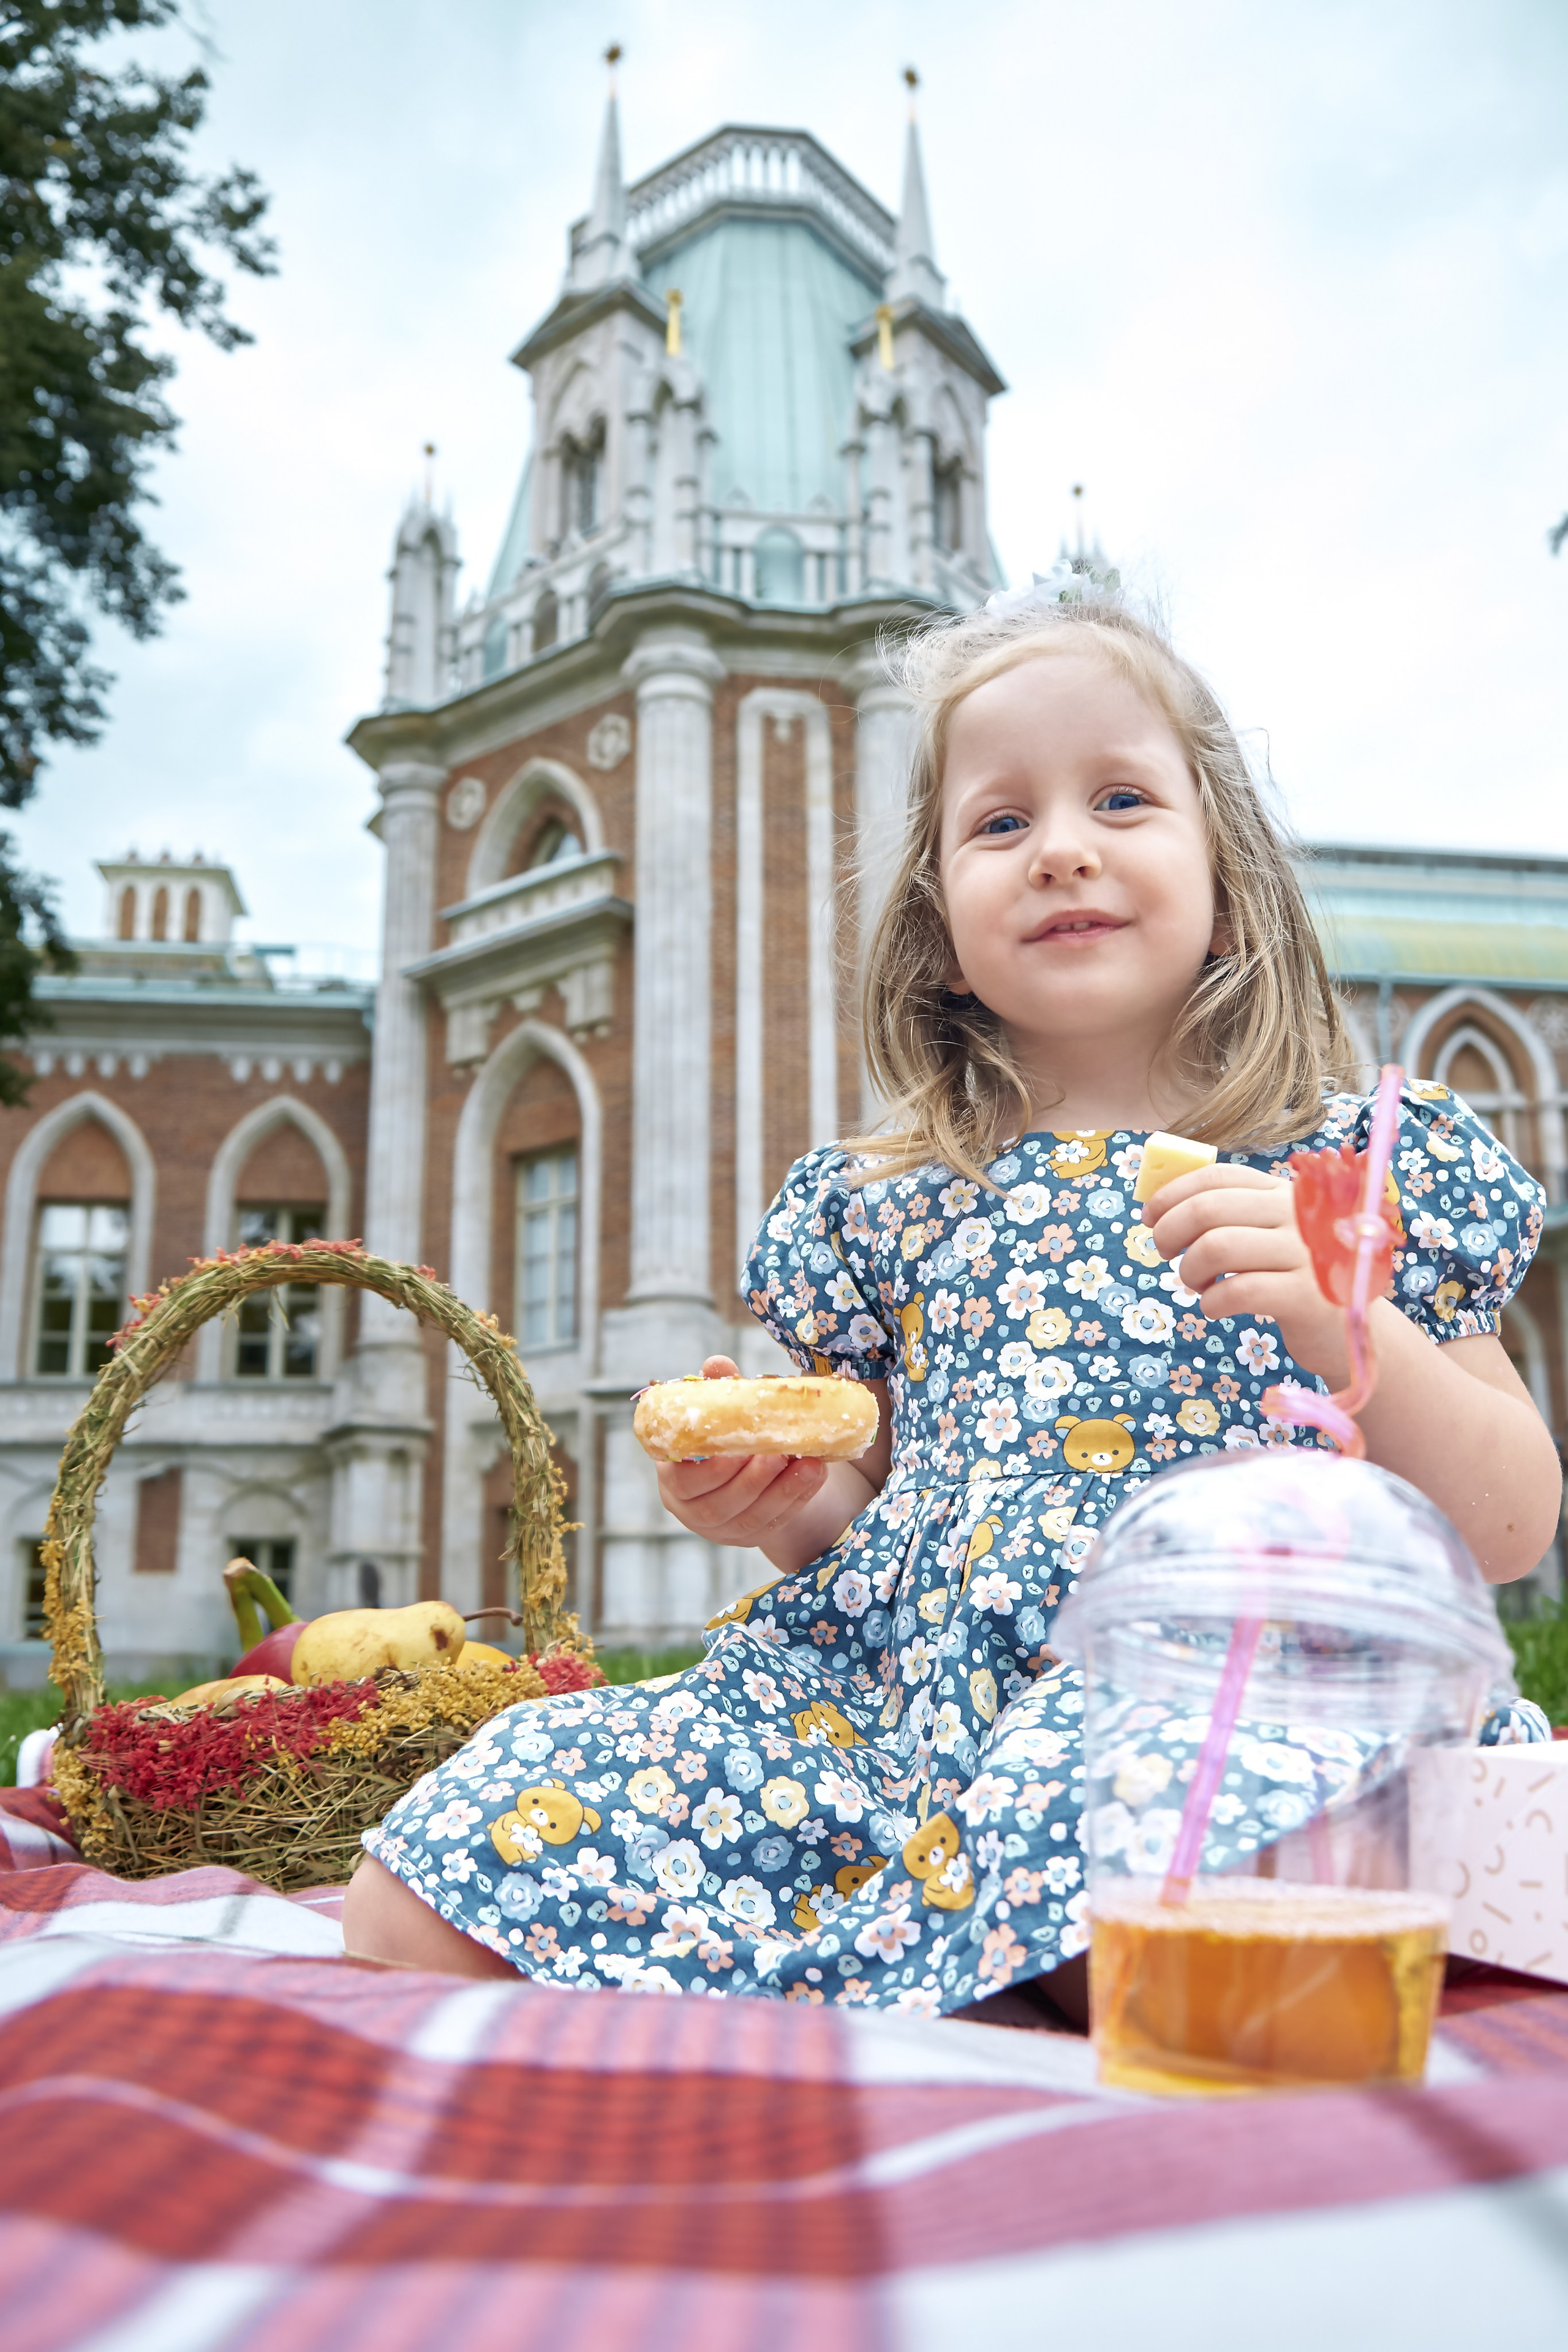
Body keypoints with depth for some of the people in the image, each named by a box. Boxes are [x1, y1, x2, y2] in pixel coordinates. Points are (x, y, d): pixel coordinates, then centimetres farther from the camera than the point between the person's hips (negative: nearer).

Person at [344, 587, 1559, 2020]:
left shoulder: (1362, 1165, 7)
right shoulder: (885, 1202, 15)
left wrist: (1349, 1326, -14)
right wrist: (780, 1507, -2)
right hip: (879, 1694, 4)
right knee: (412, 1915, -11)